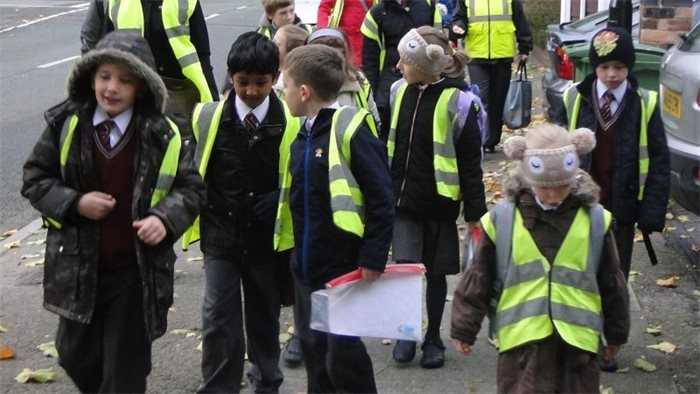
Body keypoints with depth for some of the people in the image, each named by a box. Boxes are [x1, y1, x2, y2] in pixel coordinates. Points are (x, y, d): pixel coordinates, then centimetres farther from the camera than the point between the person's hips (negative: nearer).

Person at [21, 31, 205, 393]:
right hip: (77, 267, 2)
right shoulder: (66, 125, -5)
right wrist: (74, 203, -15)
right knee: (75, 355, 19)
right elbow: (35, 178, 2)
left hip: (136, 271, -2)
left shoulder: (162, 137, -7)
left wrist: (166, 219, -18)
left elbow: (190, 187, 1)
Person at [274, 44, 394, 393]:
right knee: (313, 349, 16)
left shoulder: (350, 130, -15)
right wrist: (294, 252, 15)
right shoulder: (303, 134, 9)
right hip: (306, 264, 8)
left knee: (342, 351, -1)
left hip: (344, 266, -8)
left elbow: (381, 197, -16)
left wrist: (373, 257, -18)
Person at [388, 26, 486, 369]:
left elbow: (470, 163, -10)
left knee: (434, 272, 9)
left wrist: (475, 213, -9)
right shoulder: (399, 91, 1)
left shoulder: (458, 101, -14)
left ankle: (433, 339, 27)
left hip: (438, 203, -3)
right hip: (402, 199, 3)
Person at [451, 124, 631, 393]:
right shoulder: (502, 218, -4)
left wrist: (615, 334, 17)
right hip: (521, 338, -1)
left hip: (577, 337, 2)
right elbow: (479, 279, 3)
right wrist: (464, 329, 6)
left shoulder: (594, 219, 0)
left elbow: (610, 283, 10)